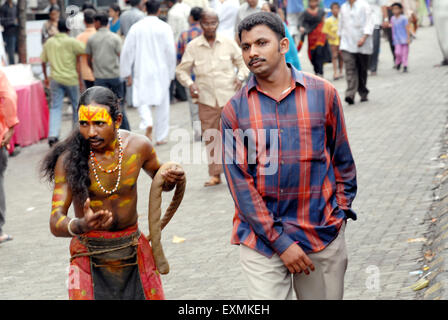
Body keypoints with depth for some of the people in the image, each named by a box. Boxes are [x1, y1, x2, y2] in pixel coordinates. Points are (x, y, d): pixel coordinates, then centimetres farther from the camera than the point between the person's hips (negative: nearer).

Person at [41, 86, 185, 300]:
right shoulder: (69, 159, -19)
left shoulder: (138, 146, -9)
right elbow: (55, 223, -24)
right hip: (89, 255, -3)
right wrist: (82, 226, -46)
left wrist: (170, 179, -11)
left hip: (134, 250, 3)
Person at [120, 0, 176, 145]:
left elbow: (127, 51, -1)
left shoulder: (136, 27, -2)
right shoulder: (165, 28, -7)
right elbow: (171, 52, -6)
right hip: (161, 72, -1)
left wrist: (127, 73, 8)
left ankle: (147, 122, -18)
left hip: (142, 71, 1)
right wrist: (171, 73, 6)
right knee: (162, 104, 11)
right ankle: (160, 137, 15)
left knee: (142, 100, 12)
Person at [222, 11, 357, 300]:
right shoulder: (235, 109, 0)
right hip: (261, 238, -1)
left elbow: (342, 160, 10)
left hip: (323, 232, 1)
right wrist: (280, 242, -10)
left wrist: (340, 212, 2)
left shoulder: (323, 94, 2)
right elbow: (239, 182, -4)